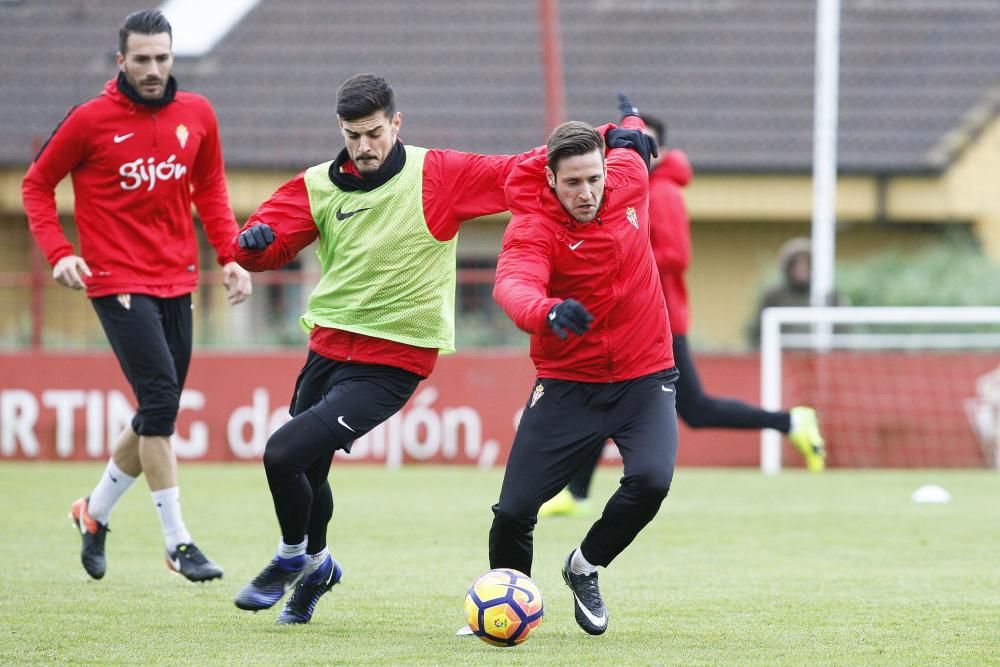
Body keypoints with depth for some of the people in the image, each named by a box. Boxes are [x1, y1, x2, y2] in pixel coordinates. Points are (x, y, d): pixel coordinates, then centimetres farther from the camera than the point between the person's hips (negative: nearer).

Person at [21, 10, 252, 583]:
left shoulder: (197, 115, 3)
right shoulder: (90, 121, -8)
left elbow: (210, 189, 16)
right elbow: (38, 184, 3)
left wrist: (229, 255, 4)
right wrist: (58, 251, -10)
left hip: (176, 283, 5)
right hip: (118, 283, -5)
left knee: (158, 417, 10)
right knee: (161, 399, -17)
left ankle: (96, 511, 33)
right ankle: (178, 542, -12)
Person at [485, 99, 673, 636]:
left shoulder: (628, 178, -5)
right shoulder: (531, 228, -19)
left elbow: (633, 147, 19)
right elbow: (513, 286, -39)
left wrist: (632, 123, 43)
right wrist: (548, 313, -61)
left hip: (644, 378, 2)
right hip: (567, 385, -2)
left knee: (651, 481, -24)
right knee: (514, 511, -9)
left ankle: (585, 568, 6)